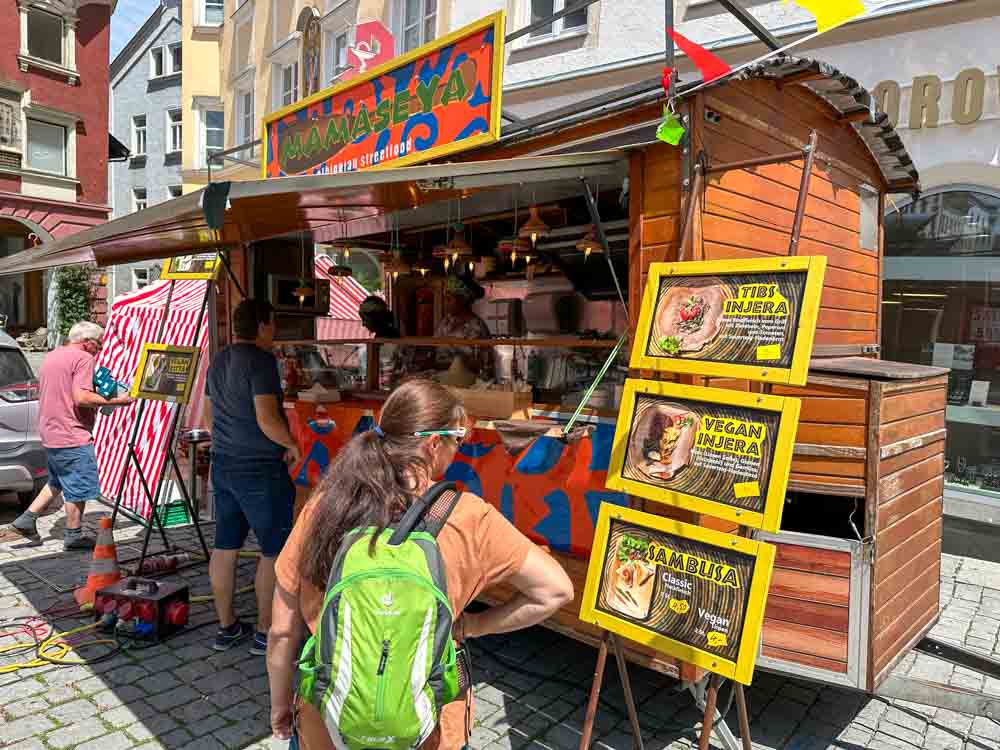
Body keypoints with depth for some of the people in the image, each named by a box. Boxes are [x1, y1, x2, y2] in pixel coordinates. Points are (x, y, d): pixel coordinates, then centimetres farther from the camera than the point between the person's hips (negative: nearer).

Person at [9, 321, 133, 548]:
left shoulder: (50, 357, 16)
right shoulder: (83, 358, -13)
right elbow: (81, 397, -25)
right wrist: (114, 401, -19)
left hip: (49, 432, 9)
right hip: (72, 435, -9)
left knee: (57, 482, 24)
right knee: (79, 487, 2)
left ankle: (26, 519, 22)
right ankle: (73, 535, 10)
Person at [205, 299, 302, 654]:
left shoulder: (218, 361, 10)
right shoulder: (261, 361, -17)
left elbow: (209, 415, 19)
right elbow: (268, 419, -24)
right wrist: (292, 444, -9)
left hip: (223, 465, 9)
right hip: (261, 469, -8)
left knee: (225, 546, 14)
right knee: (274, 551, 4)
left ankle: (226, 627, 27)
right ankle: (266, 632, 13)